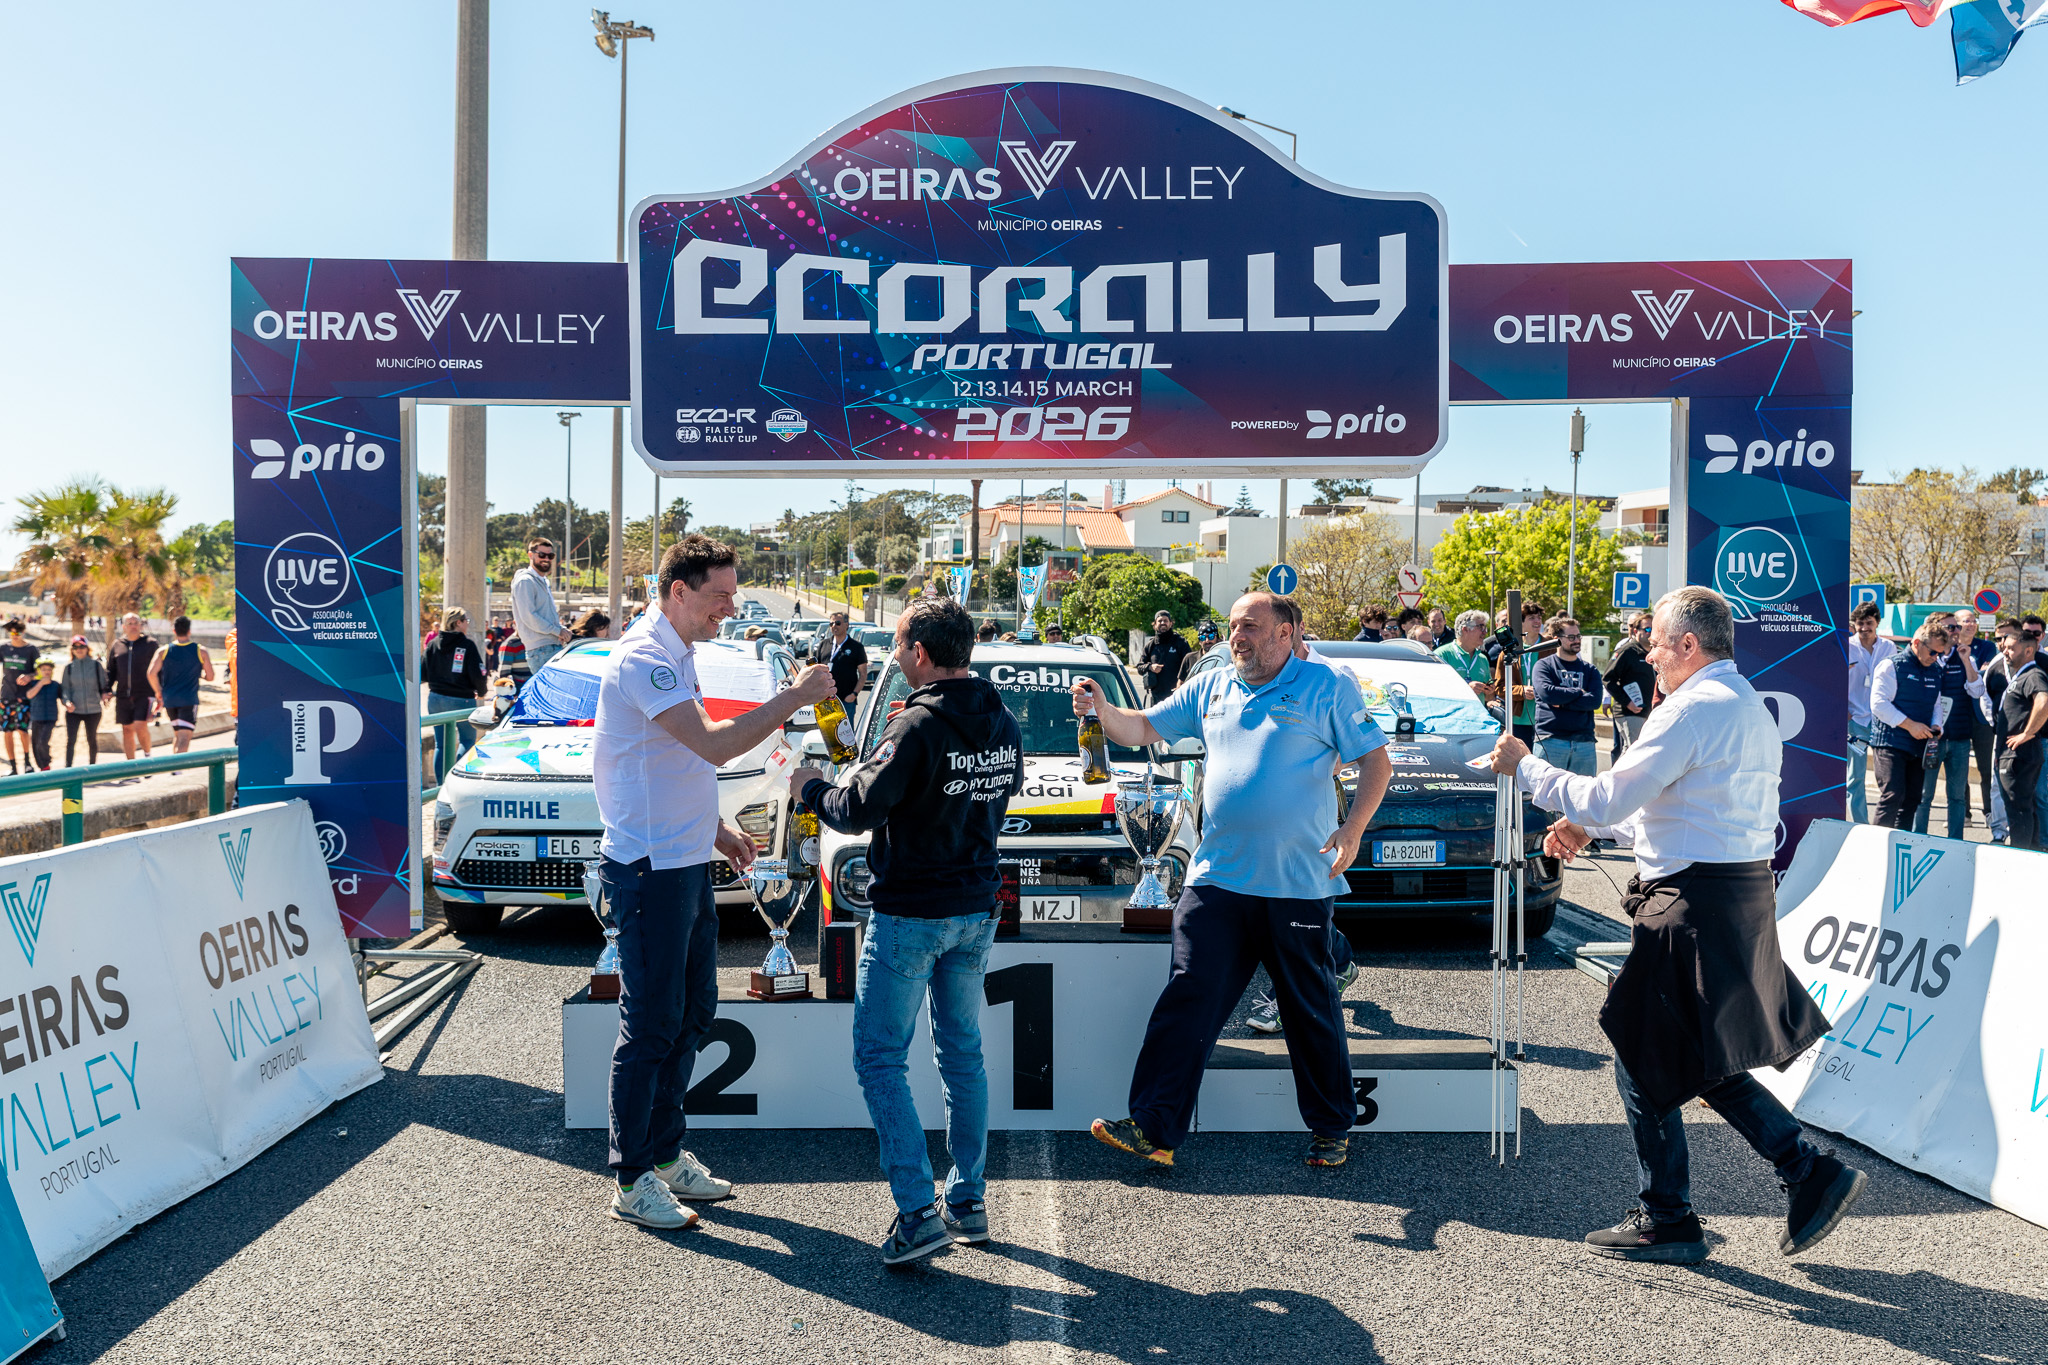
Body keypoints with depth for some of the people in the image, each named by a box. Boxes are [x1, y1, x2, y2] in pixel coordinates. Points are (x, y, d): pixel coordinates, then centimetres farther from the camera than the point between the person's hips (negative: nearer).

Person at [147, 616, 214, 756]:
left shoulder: (164, 651, 3)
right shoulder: (201, 651, -1)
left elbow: (152, 673, -7)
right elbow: (210, 677, 0)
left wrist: (159, 692, 7)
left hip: (169, 700, 3)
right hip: (189, 700, -3)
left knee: (177, 735, 21)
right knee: (184, 738, -10)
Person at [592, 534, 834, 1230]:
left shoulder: (677, 656, 15)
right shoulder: (643, 659, -18)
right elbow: (714, 746, -29)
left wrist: (717, 829, 15)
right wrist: (793, 697, -23)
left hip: (688, 864, 10)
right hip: (649, 869, -10)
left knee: (691, 1012, 16)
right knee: (651, 1025, -1)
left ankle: (666, 1152, 29)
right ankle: (632, 1180, 11)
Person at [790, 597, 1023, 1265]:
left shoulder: (918, 729, -20)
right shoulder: (1004, 724, 4)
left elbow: (859, 810, -22)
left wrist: (810, 786, -1)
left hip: (910, 915, -7)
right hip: (977, 911, 8)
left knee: (880, 1058, 3)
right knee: (962, 1053, 17)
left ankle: (918, 1213, -1)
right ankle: (968, 1201, 24)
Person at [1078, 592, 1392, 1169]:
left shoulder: (1325, 688, -2)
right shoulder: (1209, 689, 11)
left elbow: (1376, 762, -2)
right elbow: (1141, 729, 14)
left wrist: (1352, 830, -16)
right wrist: (1103, 709, -7)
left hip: (1297, 886, -3)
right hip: (1216, 879, 3)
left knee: (1312, 1014, 10)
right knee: (1187, 1002, -1)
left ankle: (1332, 1129, 27)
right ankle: (1154, 1128, 4)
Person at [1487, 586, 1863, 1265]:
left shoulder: (1690, 710, -16)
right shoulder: (1750, 707, 16)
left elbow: (1607, 799, -18)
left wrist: (1525, 767, -6)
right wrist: (1592, 826, 19)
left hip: (1694, 908, -10)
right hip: (1743, 895, 10)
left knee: (1643, 1062, 4)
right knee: (1700, 1062, 20)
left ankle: (1666, 1220, 15)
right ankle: (1813, 1172, 16)